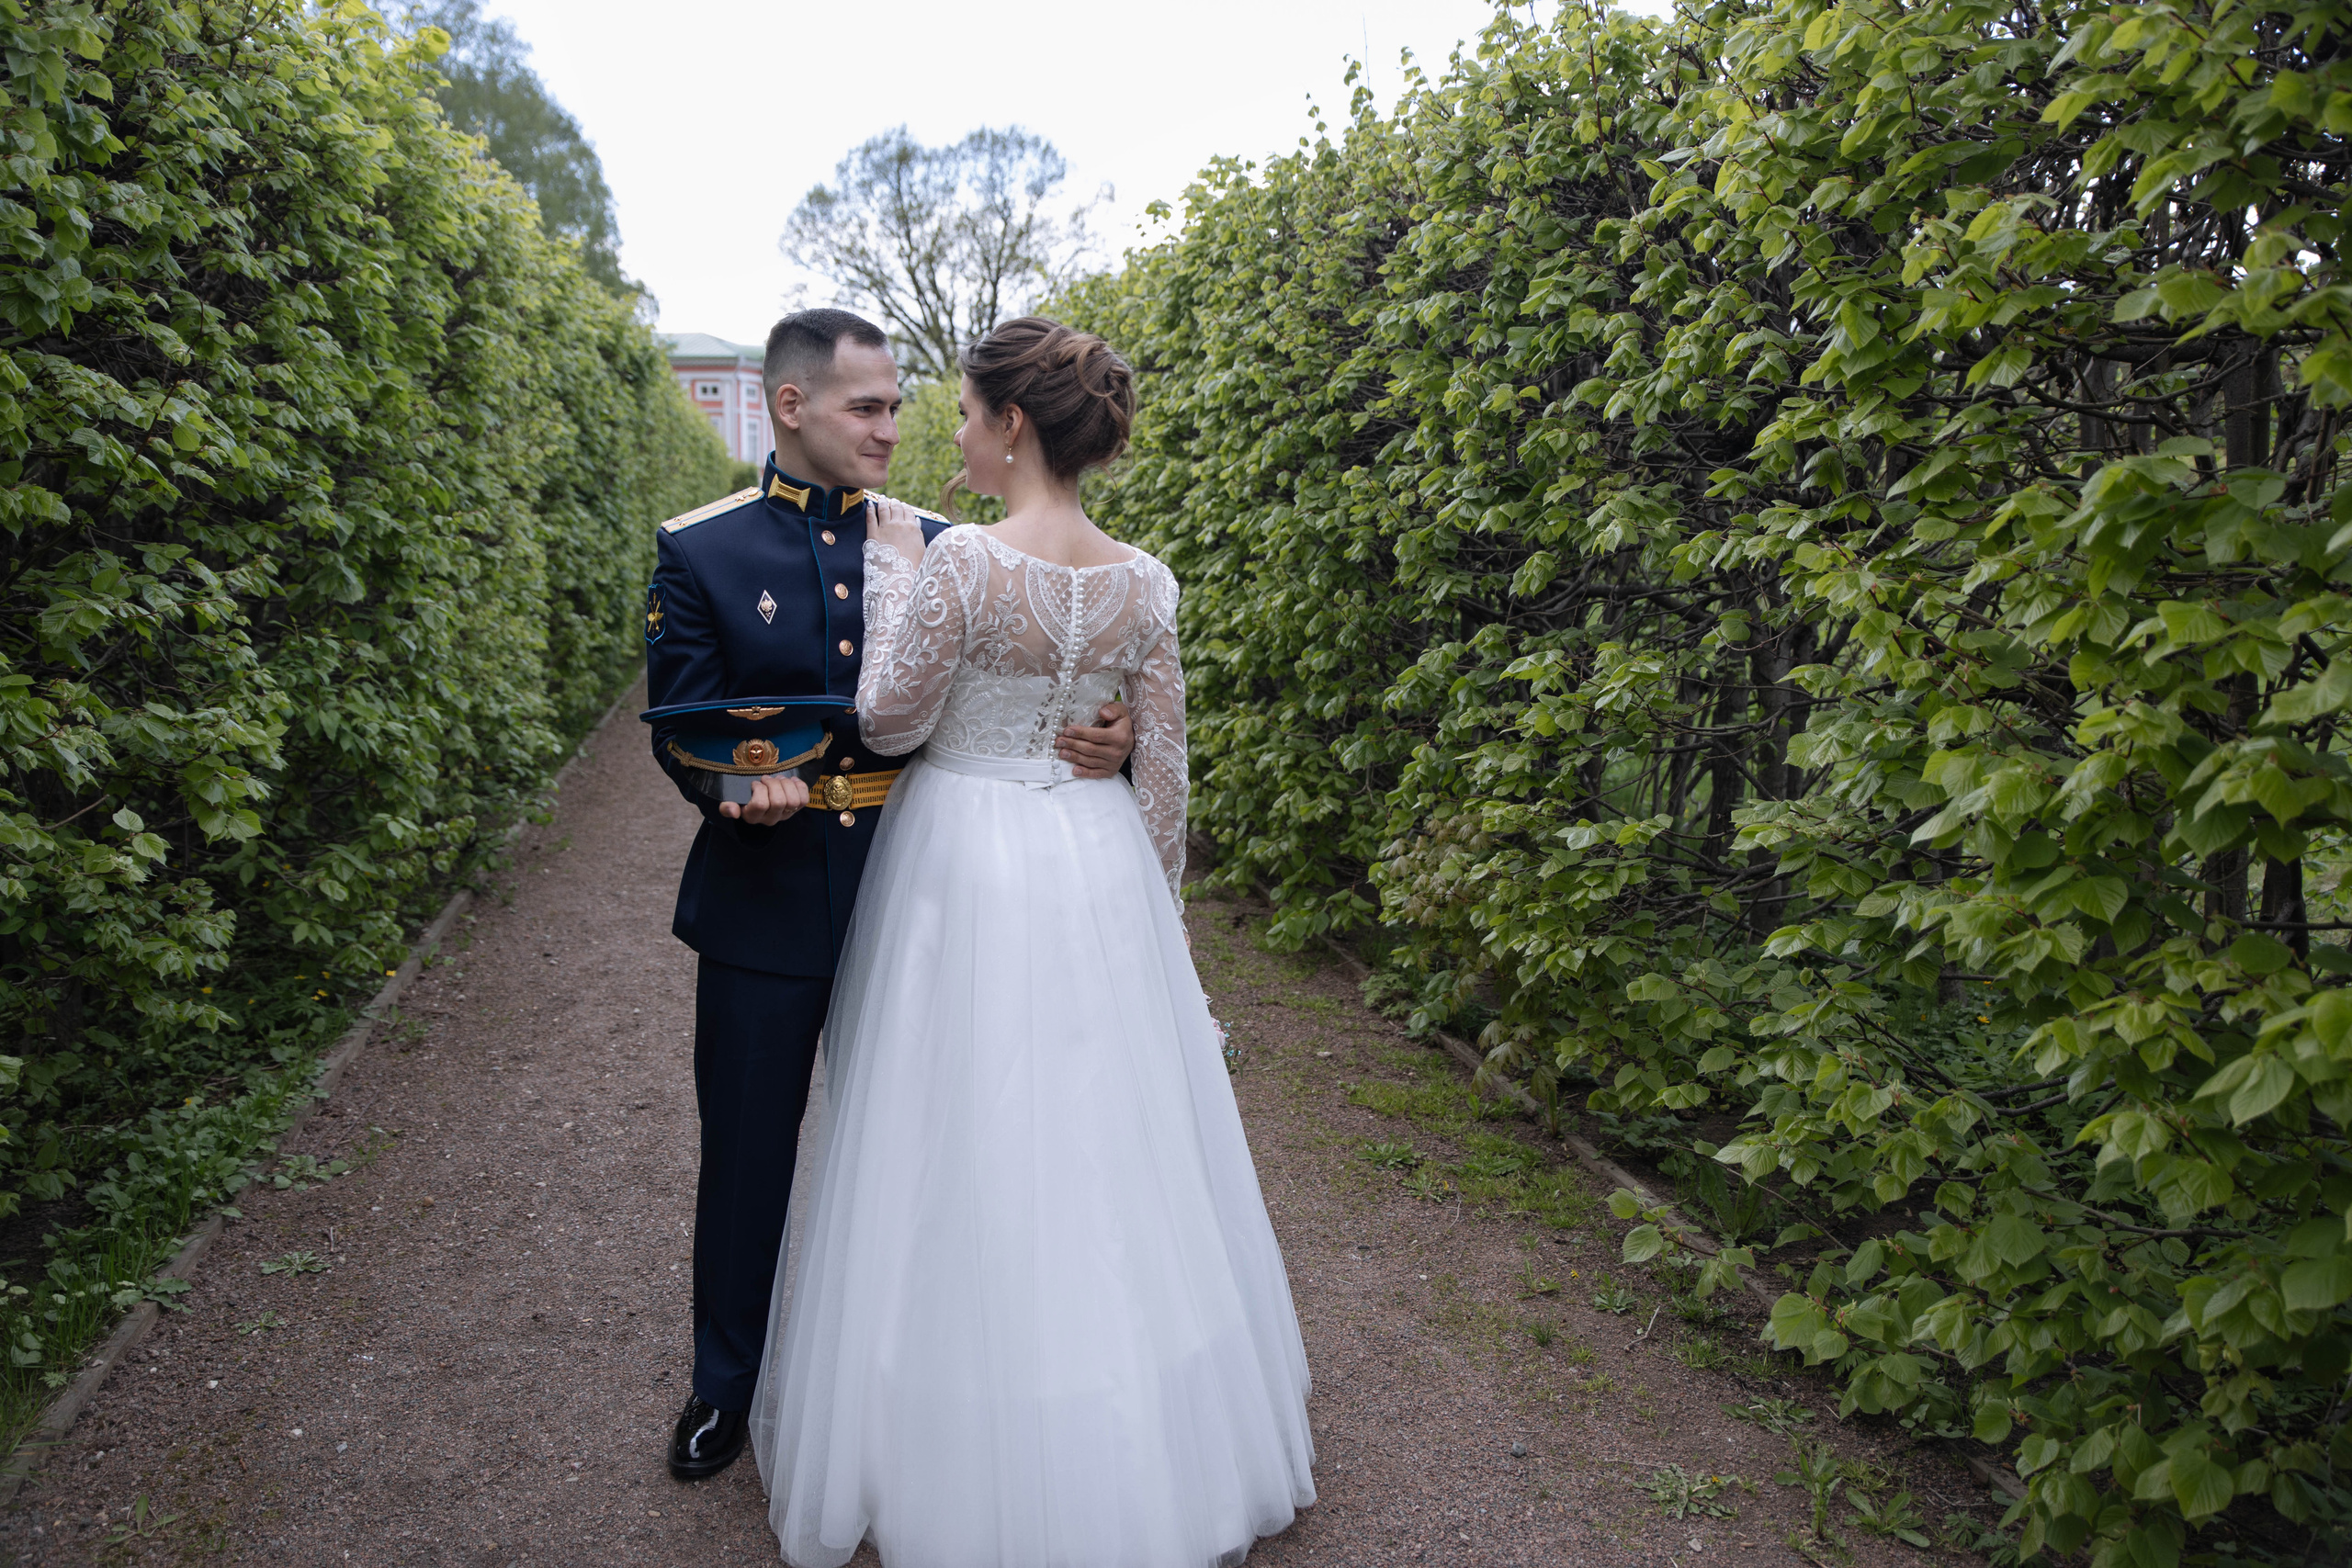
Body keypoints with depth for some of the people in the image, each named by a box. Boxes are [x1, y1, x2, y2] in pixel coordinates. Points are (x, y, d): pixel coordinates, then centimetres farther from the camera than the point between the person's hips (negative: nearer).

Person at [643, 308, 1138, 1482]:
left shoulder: (933, 546, 1)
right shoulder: (700, 551, -3)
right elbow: (680, 727, -5)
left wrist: (1098, 744, -19)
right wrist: (738, 785, -27)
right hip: (765, 900, -1)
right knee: (747, 1153, 13)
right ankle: (727, 1380, 37)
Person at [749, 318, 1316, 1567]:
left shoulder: (962, 563, -17)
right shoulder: (1144, 584, -2)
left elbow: (889, 724, -9)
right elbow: (1162, 774, 2)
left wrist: (893, 575, 0)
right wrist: (1154, 915, 13)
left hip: (964, 875, -4)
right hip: (1101, 871, 5)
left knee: (967, 1166, 10)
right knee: (1115, 1156, 16)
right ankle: (1151, 1456, 33)